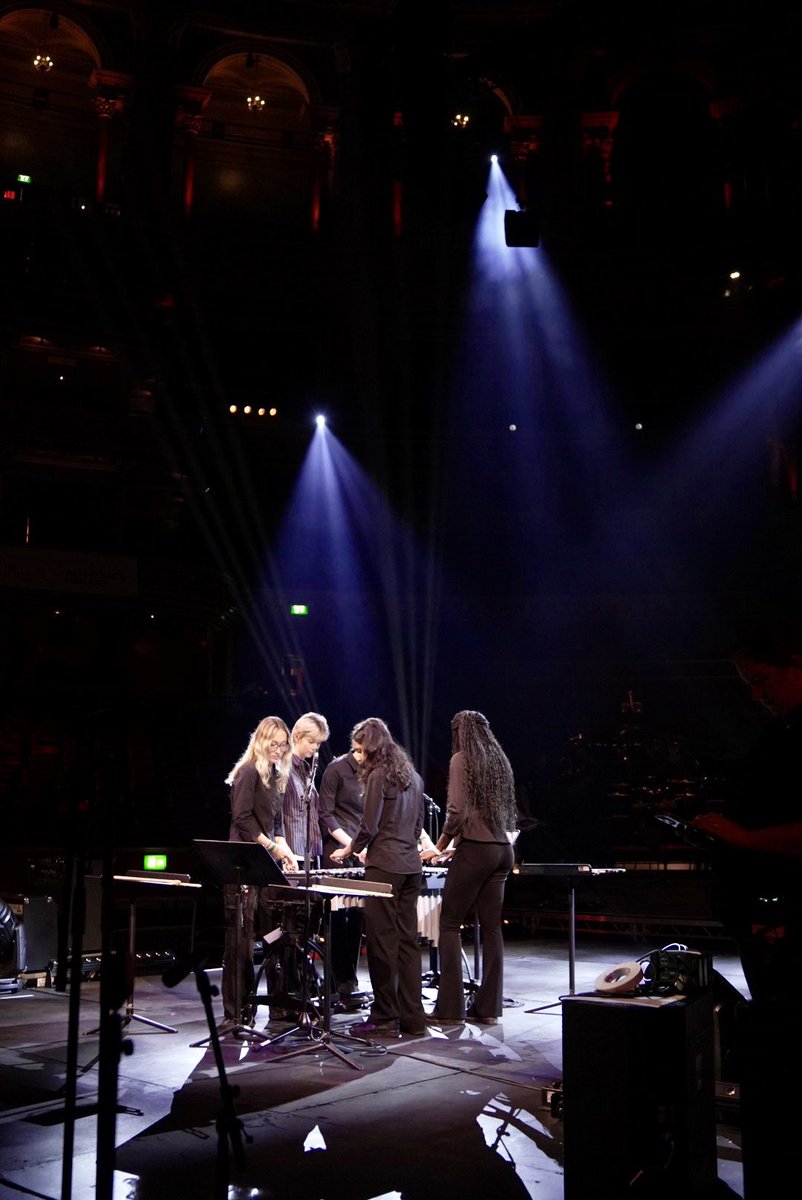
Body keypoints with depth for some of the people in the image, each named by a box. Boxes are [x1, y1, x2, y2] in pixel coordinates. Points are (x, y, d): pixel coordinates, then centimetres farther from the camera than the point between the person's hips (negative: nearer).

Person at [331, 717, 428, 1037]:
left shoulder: (378, 775, -9)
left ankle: (385, 1019, 2)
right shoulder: (412, 777, 16)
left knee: (382, 942, -2)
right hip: (411, 865, 8)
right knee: (407, 941, 10)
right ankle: (413, 1018, 13)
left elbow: (369, 827, -12)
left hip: (385, 867, -8)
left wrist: (348, 850, 6)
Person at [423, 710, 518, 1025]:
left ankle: (450, 1009, -2)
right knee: (491, 926, 8)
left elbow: (457, 811, -13)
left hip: (475, 849, -7)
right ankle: (488, 1007, 11)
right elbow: (509, 813, 16)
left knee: (449, 925, 0)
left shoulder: (461, 759, -5)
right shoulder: (499, 760, 15)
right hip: (502, 849, 7)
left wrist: (439, 847, -3)